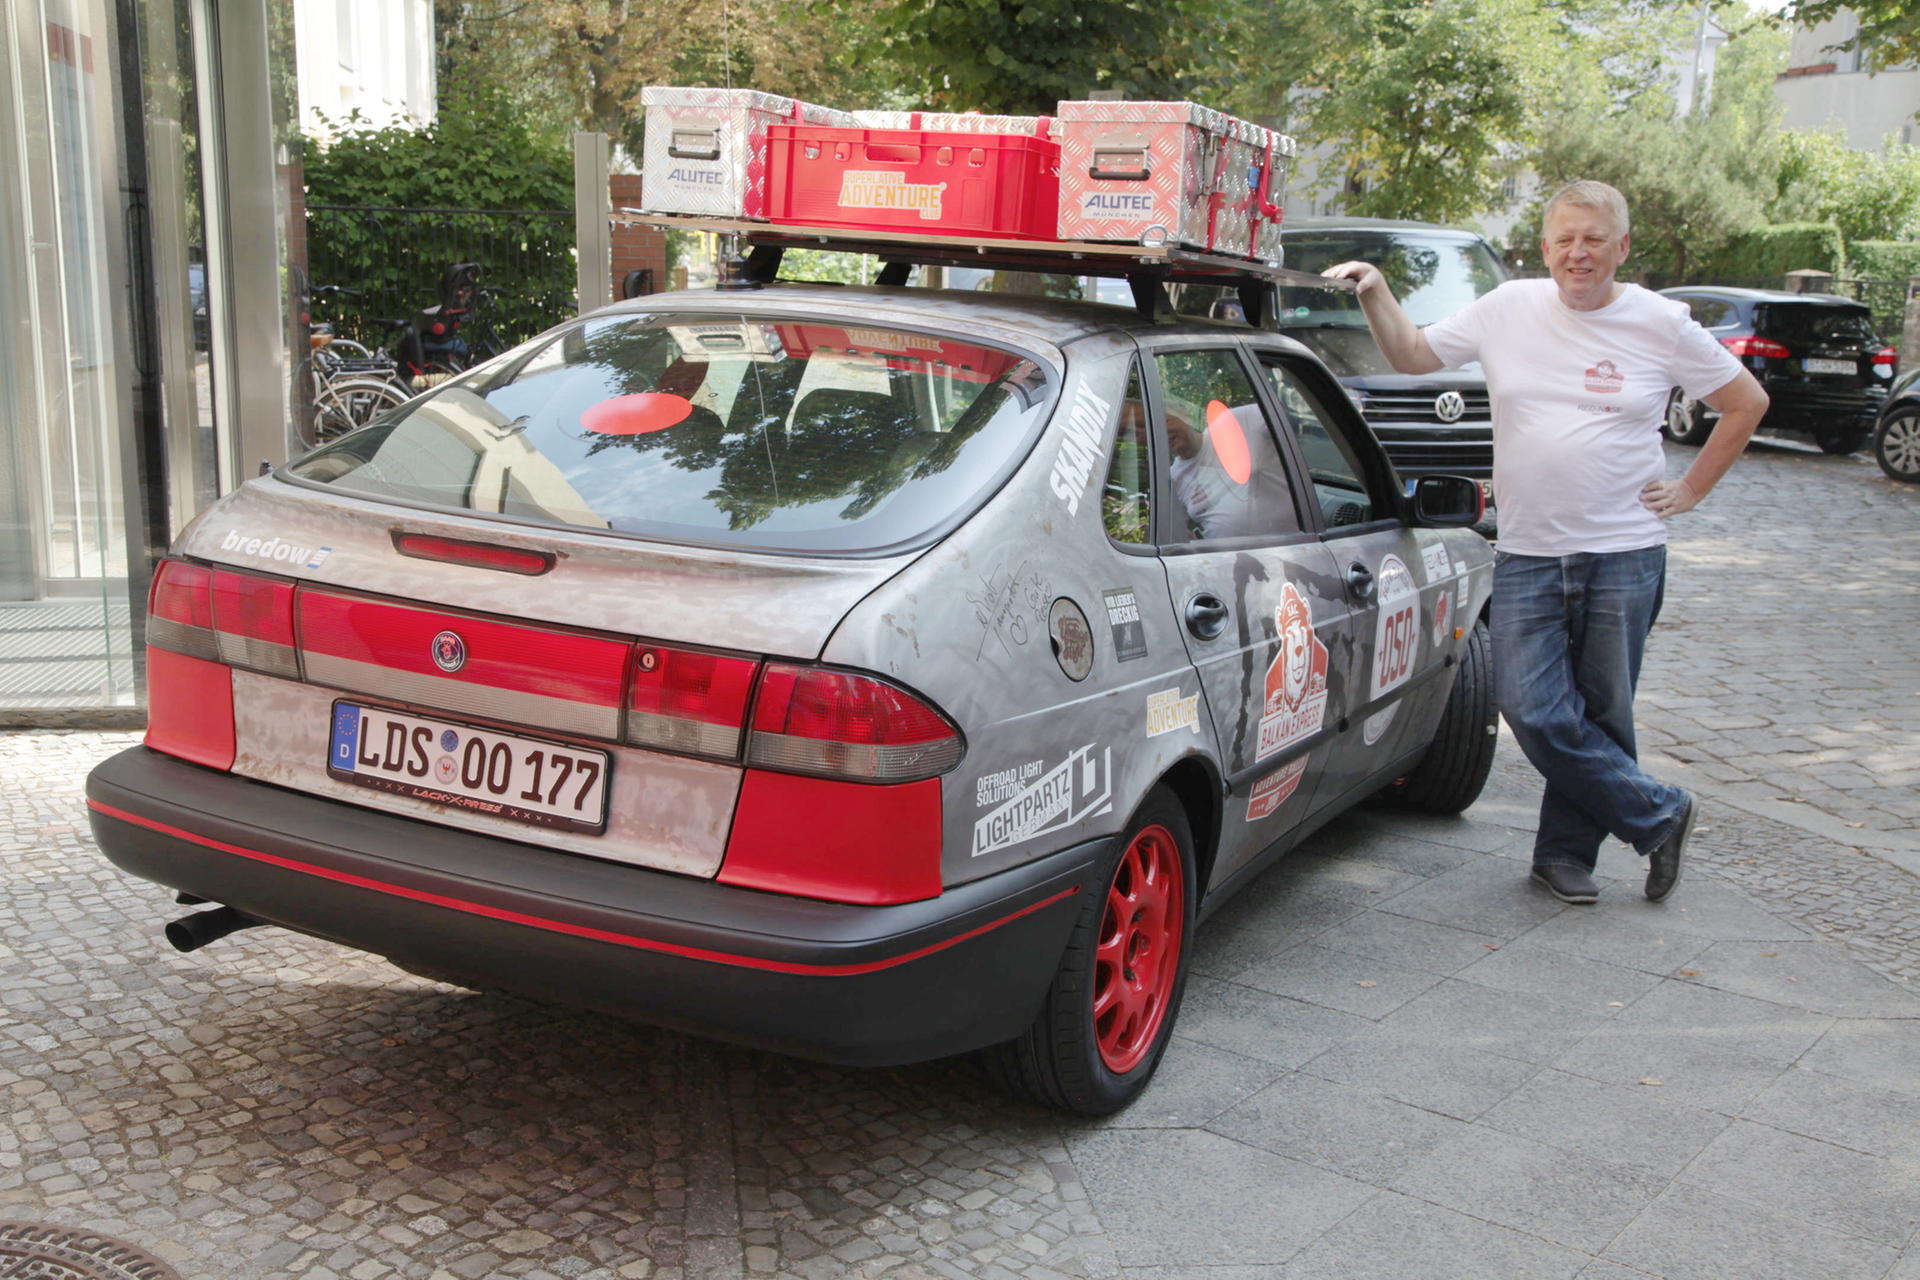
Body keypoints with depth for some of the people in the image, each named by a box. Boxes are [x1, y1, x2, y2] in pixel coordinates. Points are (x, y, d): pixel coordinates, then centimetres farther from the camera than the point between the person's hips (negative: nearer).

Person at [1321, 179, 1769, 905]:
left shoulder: (1660, 324, 1)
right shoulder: (1508, 310, 4)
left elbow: (1747, 402, 11)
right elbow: (1411, 355, 13)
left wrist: (1691, 490, 6)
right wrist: (1376, 295, -1)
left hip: (1625, 555, -1)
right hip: (1527, 554, 1)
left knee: (1600, 714, 5)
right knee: (1533, 709, -9)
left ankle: (1565, 852, 24)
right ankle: (1658, 816, 11)